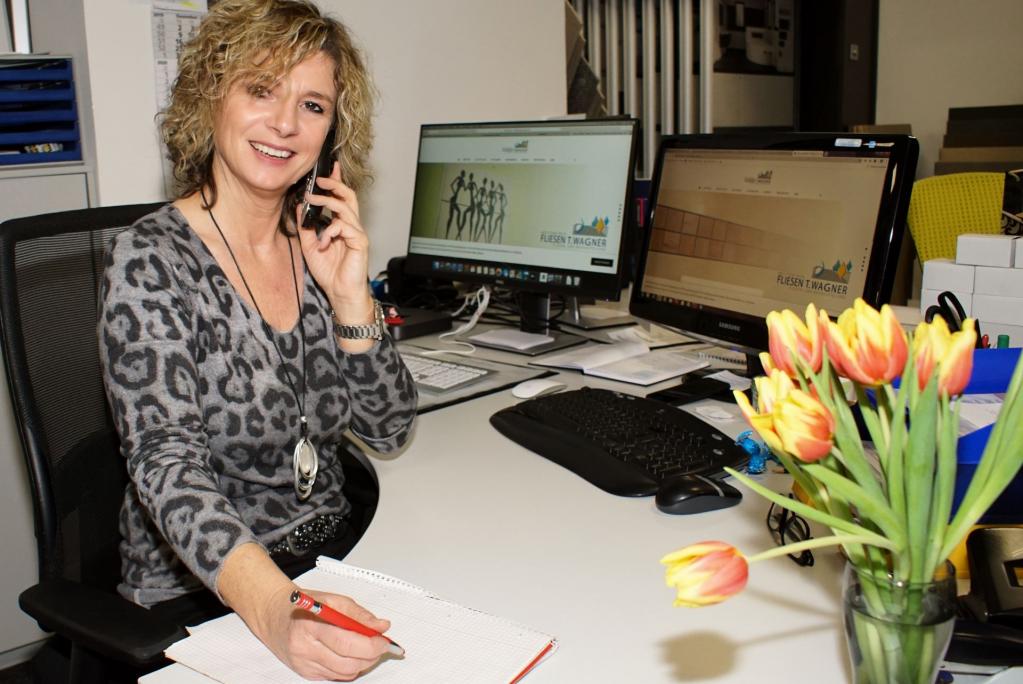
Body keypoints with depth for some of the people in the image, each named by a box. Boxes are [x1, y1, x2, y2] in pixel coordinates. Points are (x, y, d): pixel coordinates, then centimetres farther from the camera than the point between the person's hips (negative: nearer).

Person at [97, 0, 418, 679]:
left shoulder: (318, 248, 3)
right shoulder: (152, 260, -12)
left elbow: (389, 431, 1)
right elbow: (166, 461, -25)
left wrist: (350, 296, -13)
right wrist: (275, 609, -41)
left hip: (330, 557, 5)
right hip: (197, 593, -5)